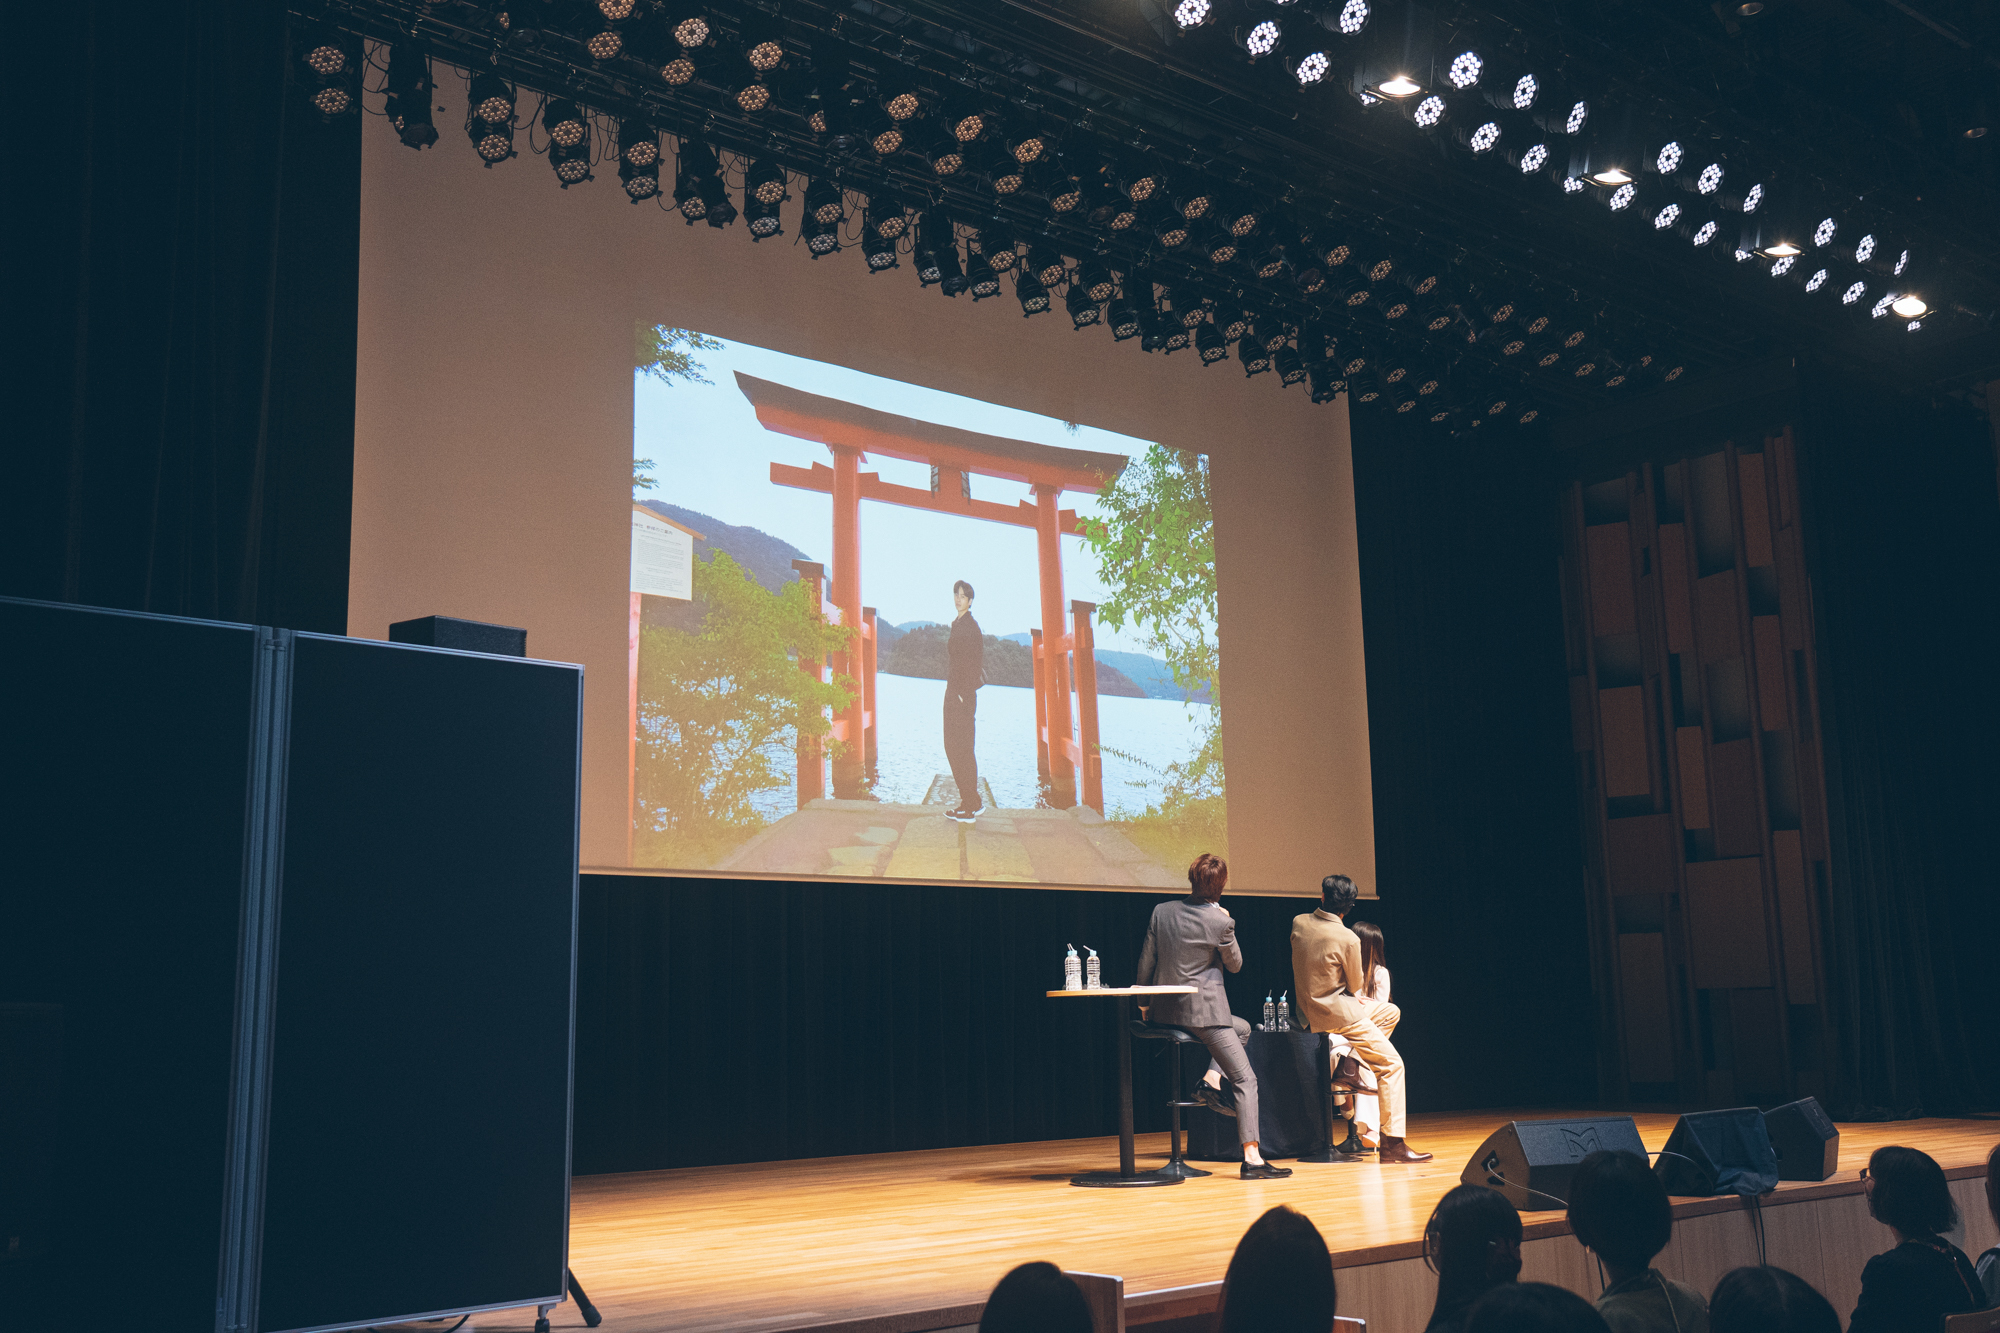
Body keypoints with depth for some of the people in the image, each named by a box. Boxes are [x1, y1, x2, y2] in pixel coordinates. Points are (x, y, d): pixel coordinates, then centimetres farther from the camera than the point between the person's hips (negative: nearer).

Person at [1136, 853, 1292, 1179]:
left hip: (1164, 1012, 7)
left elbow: (1146, 963, 8)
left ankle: (1211, 1079, 9)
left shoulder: (1162, 911, 3)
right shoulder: (1220, 921, -12)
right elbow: (1235, 964, 5)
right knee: (1246, 1080, 1)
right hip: (1202, 1012, -7)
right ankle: (1251, 1158, -7)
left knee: (1242, 1028, 30)